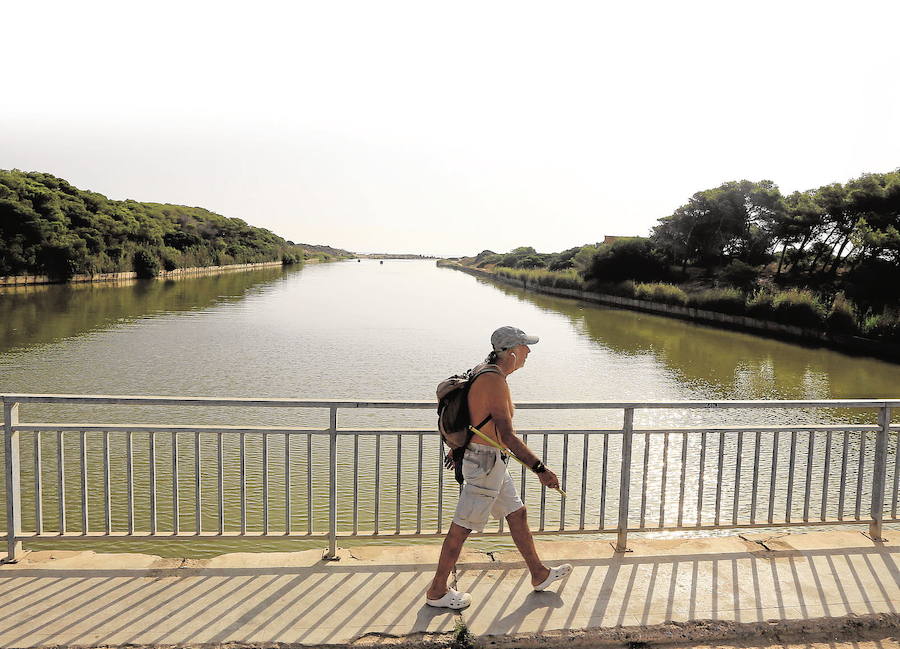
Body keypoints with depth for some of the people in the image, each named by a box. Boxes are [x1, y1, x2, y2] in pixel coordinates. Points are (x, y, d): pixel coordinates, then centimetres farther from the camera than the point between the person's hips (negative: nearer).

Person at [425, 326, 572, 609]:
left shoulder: (487, 374, 8)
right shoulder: (494, 381, -23)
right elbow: (507, 435, -27)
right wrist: (540, 469, -25)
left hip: (492, 461, 10)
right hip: (485, 461, -10)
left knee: (517, 514, 21)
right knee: (462, 527, 1)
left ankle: (540, 574, 37)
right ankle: (437, 592, 15)